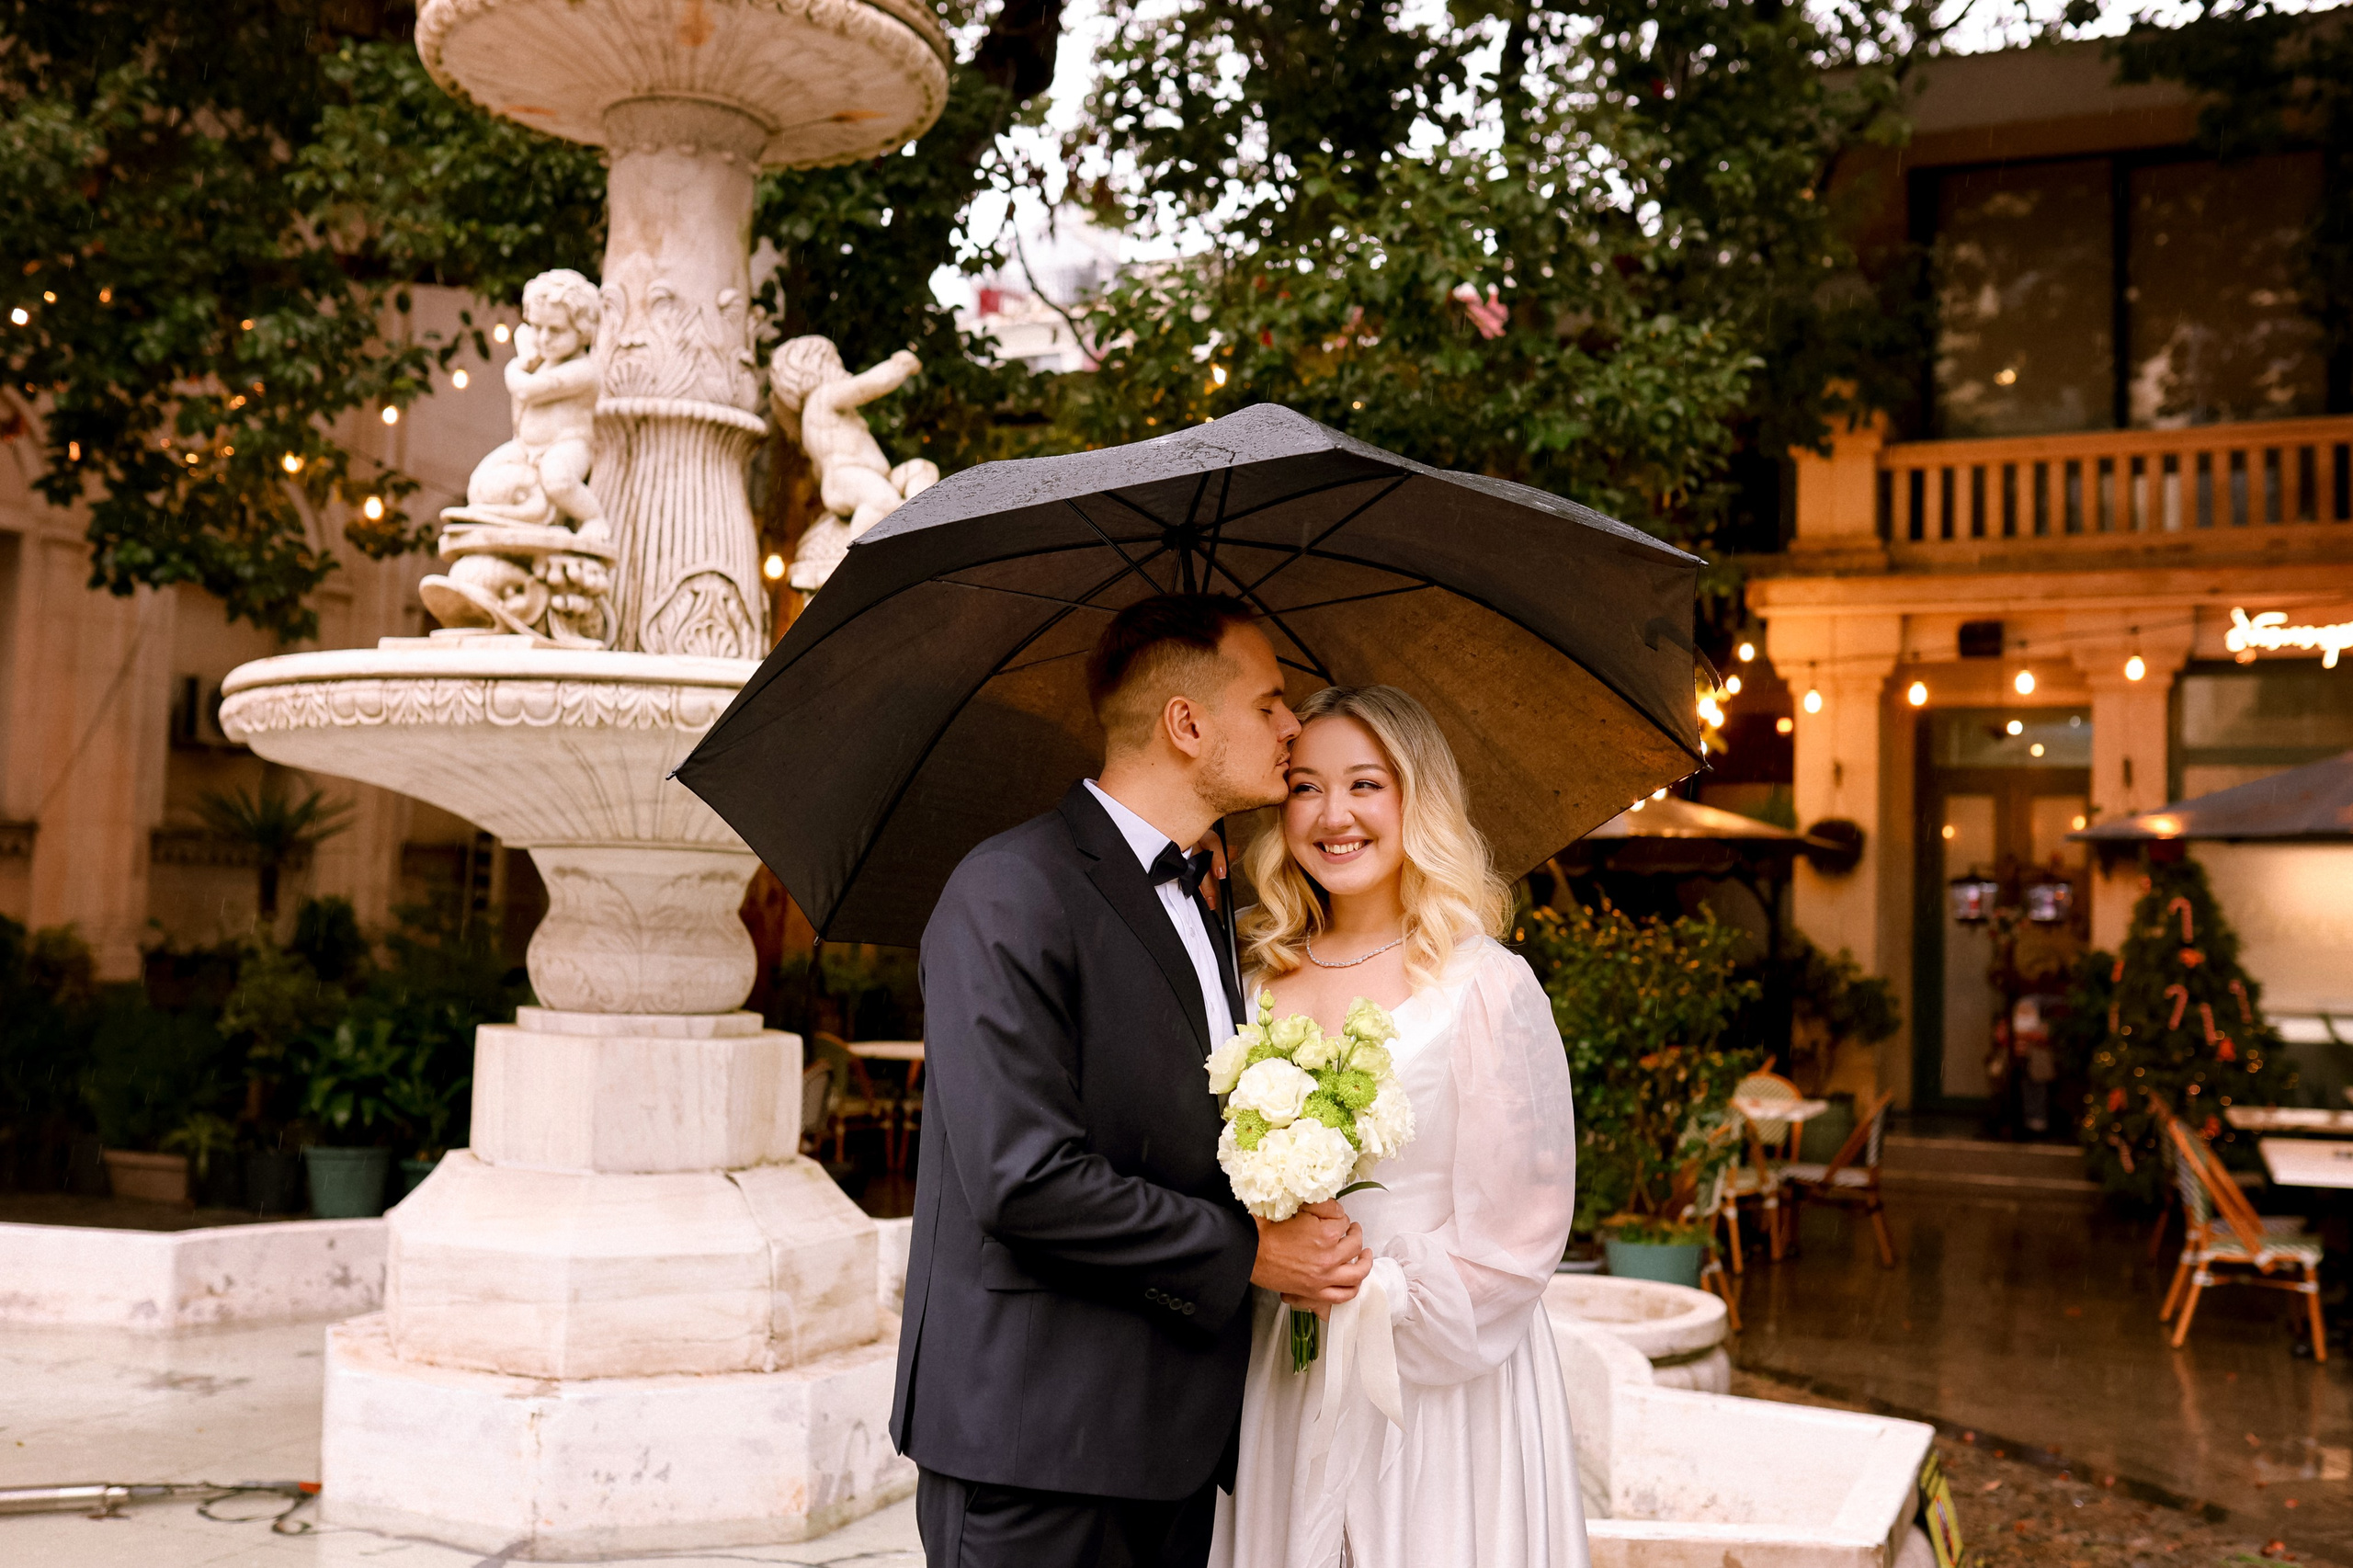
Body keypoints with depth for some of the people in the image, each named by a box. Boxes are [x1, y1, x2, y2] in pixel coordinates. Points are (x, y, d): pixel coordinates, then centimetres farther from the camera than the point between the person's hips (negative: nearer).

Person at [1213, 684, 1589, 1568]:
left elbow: (1516, 1227, -11)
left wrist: (1373, 1294, -11)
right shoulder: (1263, 980, 5)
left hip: (1443, 1383, -4)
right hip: (1283, 1386, 4)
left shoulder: (1487, 986, -11)